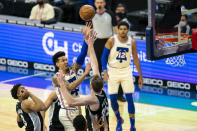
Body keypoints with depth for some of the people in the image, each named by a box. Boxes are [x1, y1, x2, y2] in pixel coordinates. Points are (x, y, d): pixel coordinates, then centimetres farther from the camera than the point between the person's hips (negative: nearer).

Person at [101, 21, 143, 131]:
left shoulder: (132, 42, -4)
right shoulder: (112, 41, -10)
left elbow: (136, 59, 5)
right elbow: (104, 56, -4)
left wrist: (140, 76, 5)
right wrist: (105, 71, -16)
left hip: (126, 71, 1)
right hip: (113, 71, -1)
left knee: (129, 98, -5)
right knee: (113, 99, -1)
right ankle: (119, 120, 25)